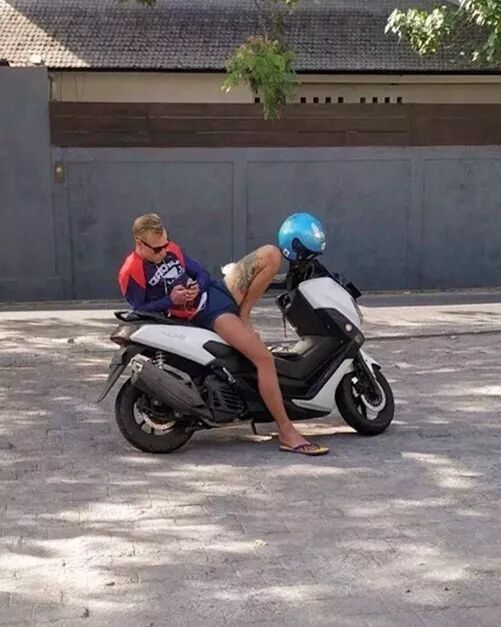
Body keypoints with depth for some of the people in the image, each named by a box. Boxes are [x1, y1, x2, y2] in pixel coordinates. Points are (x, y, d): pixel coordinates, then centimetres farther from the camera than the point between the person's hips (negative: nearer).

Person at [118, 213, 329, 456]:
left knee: (270, 254, -7)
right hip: (206, 315, -8)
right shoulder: (131, 273, -9)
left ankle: (243, 316, -5)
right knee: (264, 357, -25)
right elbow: (139, 311, -7)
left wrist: (197, 286, -7)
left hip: (216, 289, 8)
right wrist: (171, 300, -18)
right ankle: (287, 434, -21)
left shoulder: (171, 249, 11)